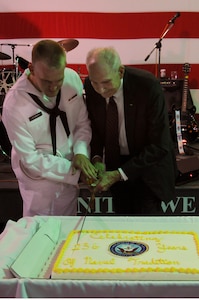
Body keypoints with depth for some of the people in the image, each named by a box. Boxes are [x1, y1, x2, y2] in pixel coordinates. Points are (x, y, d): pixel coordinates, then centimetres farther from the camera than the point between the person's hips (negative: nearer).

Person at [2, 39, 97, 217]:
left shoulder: (72, 78, -15)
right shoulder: (14, 104, -26)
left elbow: (83, 123, -1)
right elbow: (31, 159, -19)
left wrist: (81, 151, -19)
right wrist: (75, 170, -22)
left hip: (70, 178, 4)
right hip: (39, 183, -4)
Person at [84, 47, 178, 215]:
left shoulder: (148, 86, -28)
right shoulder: (90, 86, -14)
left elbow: (160, 146, -25)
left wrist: (118, 174, -27)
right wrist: (97, 158, -14)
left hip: (149, 165, -4)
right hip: (114, 162, 4)